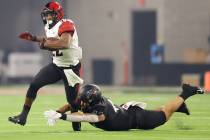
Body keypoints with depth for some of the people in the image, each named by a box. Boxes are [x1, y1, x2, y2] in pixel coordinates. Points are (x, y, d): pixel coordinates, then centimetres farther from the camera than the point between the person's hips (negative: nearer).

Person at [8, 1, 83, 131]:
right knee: (34, 85, -6)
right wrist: (34, 38, 19)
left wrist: (46, 44, -29)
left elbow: (65, 43, -37)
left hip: (70, 67, -8)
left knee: (73, 100, -5)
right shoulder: (50, 27, 8)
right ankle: (23, 117, -1)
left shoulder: (66, 25, -19)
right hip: (56, 65, 8)